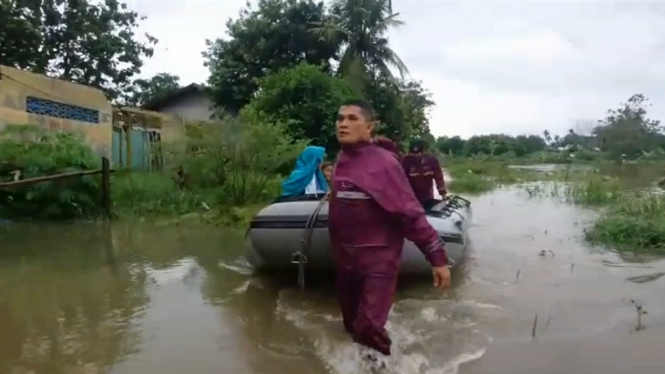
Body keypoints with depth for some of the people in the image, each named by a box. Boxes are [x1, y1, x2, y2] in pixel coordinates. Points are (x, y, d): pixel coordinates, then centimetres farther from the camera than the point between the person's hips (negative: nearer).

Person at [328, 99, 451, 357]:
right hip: (346, 259, 8)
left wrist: (437, 257, -21)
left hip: (378, 261, -7)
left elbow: (411, 212, -21)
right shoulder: (340, 161, 4)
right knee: (352, 326, 23)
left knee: (368, 331, -13)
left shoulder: (383, 163, -18)